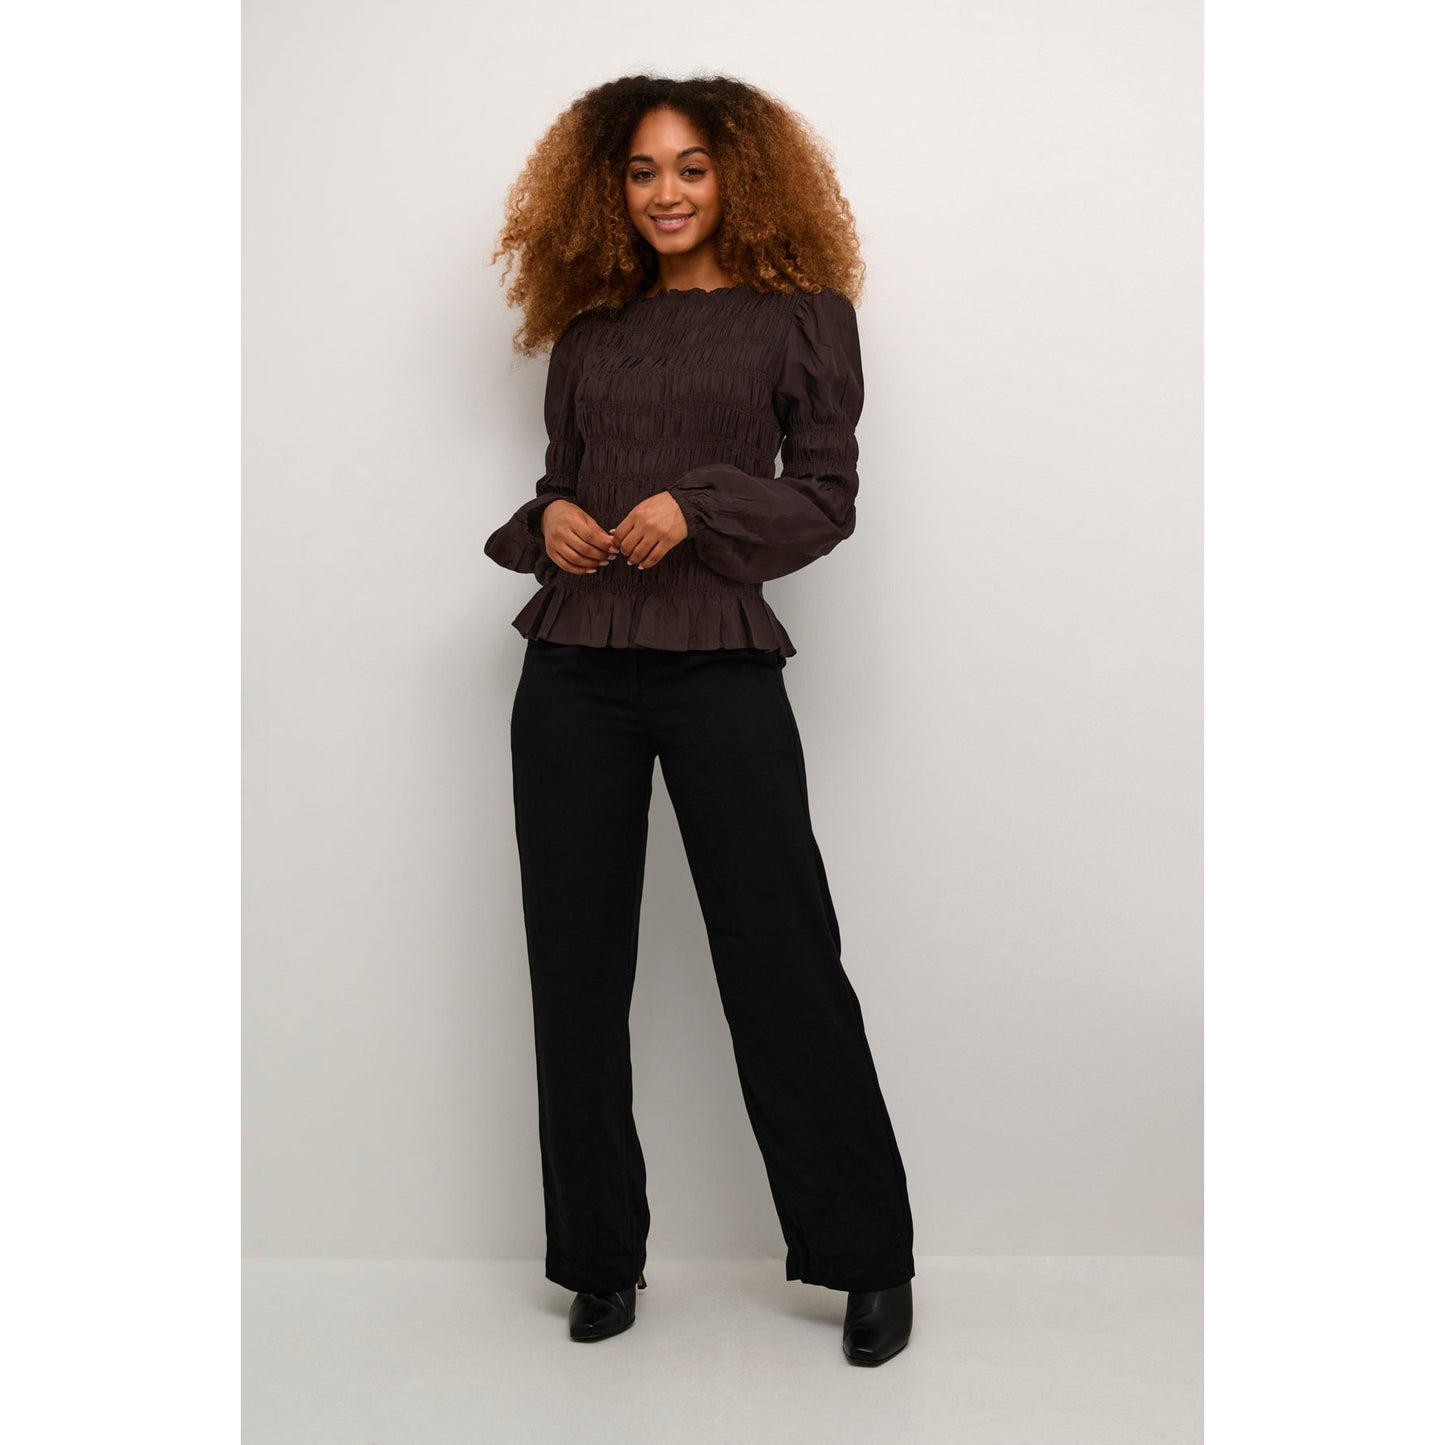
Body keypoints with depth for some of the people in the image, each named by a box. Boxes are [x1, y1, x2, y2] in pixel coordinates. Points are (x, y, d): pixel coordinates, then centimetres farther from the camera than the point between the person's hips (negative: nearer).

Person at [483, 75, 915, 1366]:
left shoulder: (801, 313, 6)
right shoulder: (588, 330, 16)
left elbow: (828, 498, 0)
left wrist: (701, 505, -14)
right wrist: (549, 520, -3)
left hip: (718, 666, -4)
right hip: (573, 670, 4)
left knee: (780, 957, -2)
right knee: (575, 967, 6)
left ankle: (869, 1259, 14)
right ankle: (601, 1257, 22)